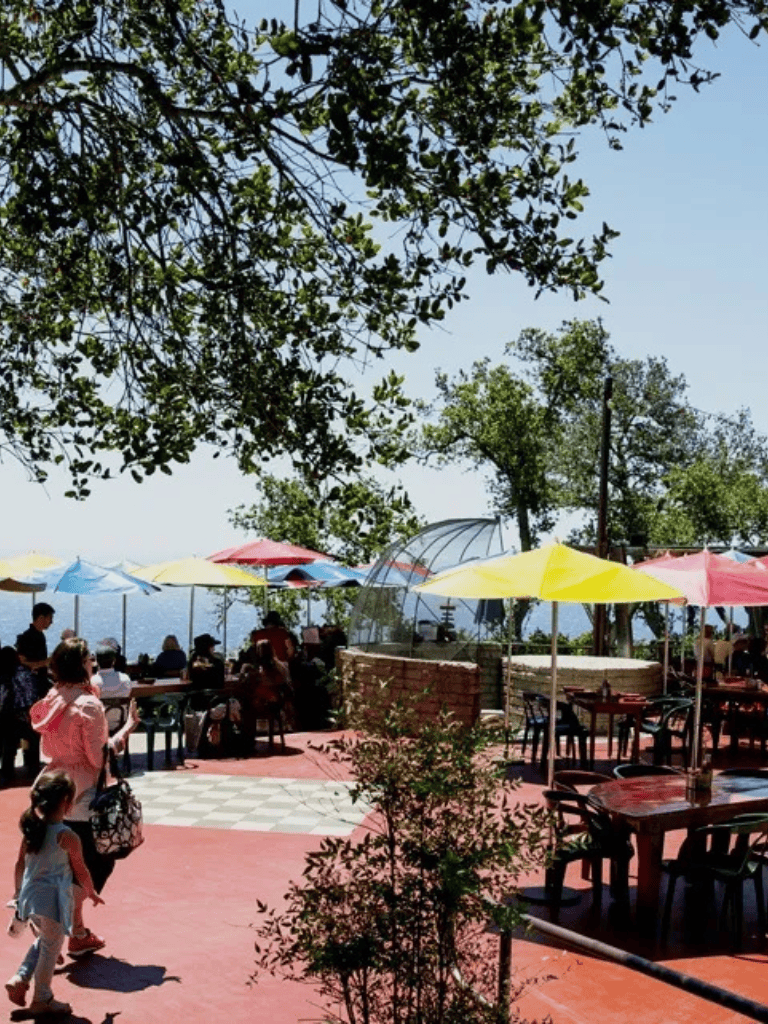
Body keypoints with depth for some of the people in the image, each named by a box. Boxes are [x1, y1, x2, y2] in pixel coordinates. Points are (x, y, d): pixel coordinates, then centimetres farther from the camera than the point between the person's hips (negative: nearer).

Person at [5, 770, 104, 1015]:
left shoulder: (31, 829, 0)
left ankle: (20, 979, 20)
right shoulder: (67, 837, -18)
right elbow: (81, 872, -7)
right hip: (53, 900, -7)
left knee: (43, 941, 27)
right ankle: (42, 1000, 19)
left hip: (30, 896, 7)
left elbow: (19, 865, 9)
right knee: (51, 949, 9)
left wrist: (19, 892, 23)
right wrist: (92, 893, 10)